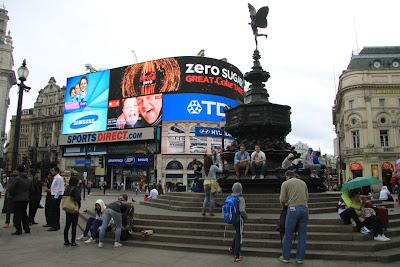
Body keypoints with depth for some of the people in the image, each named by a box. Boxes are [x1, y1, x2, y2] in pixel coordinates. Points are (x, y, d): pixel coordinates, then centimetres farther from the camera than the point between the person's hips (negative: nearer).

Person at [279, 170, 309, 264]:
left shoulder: (286, 183, 6)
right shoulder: (303, 182, 17)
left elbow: (282, 199, 0)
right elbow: (307, 197, 14)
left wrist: (284, 204, 20)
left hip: (293, 208, -4)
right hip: (304, 208, 4)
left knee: (288, 234, 5)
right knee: (302, 235, 9)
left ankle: (285, 257, 13)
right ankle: (300, 258, 14)